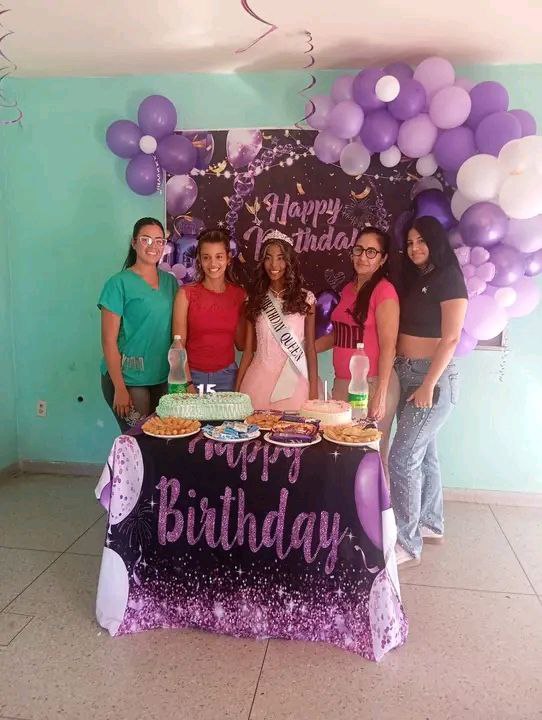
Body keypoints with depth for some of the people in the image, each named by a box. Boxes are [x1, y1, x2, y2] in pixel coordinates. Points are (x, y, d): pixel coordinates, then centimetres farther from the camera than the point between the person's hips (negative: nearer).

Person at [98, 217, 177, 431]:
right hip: (129, 379, -5)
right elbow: (109, 340, -9)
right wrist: (119, 388, -13)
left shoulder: (170, 282, 9)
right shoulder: (119, 283, -6)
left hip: (164, 378, 5)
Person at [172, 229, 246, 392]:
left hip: (227, 377, 2)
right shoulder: (186, 293, -6)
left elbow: (241, 344, 8)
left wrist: (248, 312, -1)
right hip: (193, 375, -2)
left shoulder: (239, 295, 2)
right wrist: (187, 383, -13)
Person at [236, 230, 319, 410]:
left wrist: (314, 393, -2)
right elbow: (248, 350, 7)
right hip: (259, 380, 1)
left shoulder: (305, 298, 1)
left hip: (293, 382, -1)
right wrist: (237, 389, 4)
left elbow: (310, 348, 2)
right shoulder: (255, 299, 5)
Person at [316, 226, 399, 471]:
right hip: (342, 383, 7)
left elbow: (388, 346, -13)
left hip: (371, 385, -6)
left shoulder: (384, 290, -9)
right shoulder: (348, 289, 12)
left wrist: (381, 395, -17)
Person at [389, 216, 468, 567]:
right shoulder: (414, 280, 16)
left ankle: (407, 544, 0)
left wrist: (428, 385, -20)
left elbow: (450, 338, -15)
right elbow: (402, 333, 12)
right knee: (424, 453, 16)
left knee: (402, 458, -10)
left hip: (433, 378, -8)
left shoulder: (449, 279, -8)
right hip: (407, 376, 8)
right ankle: (431, 524, 30)